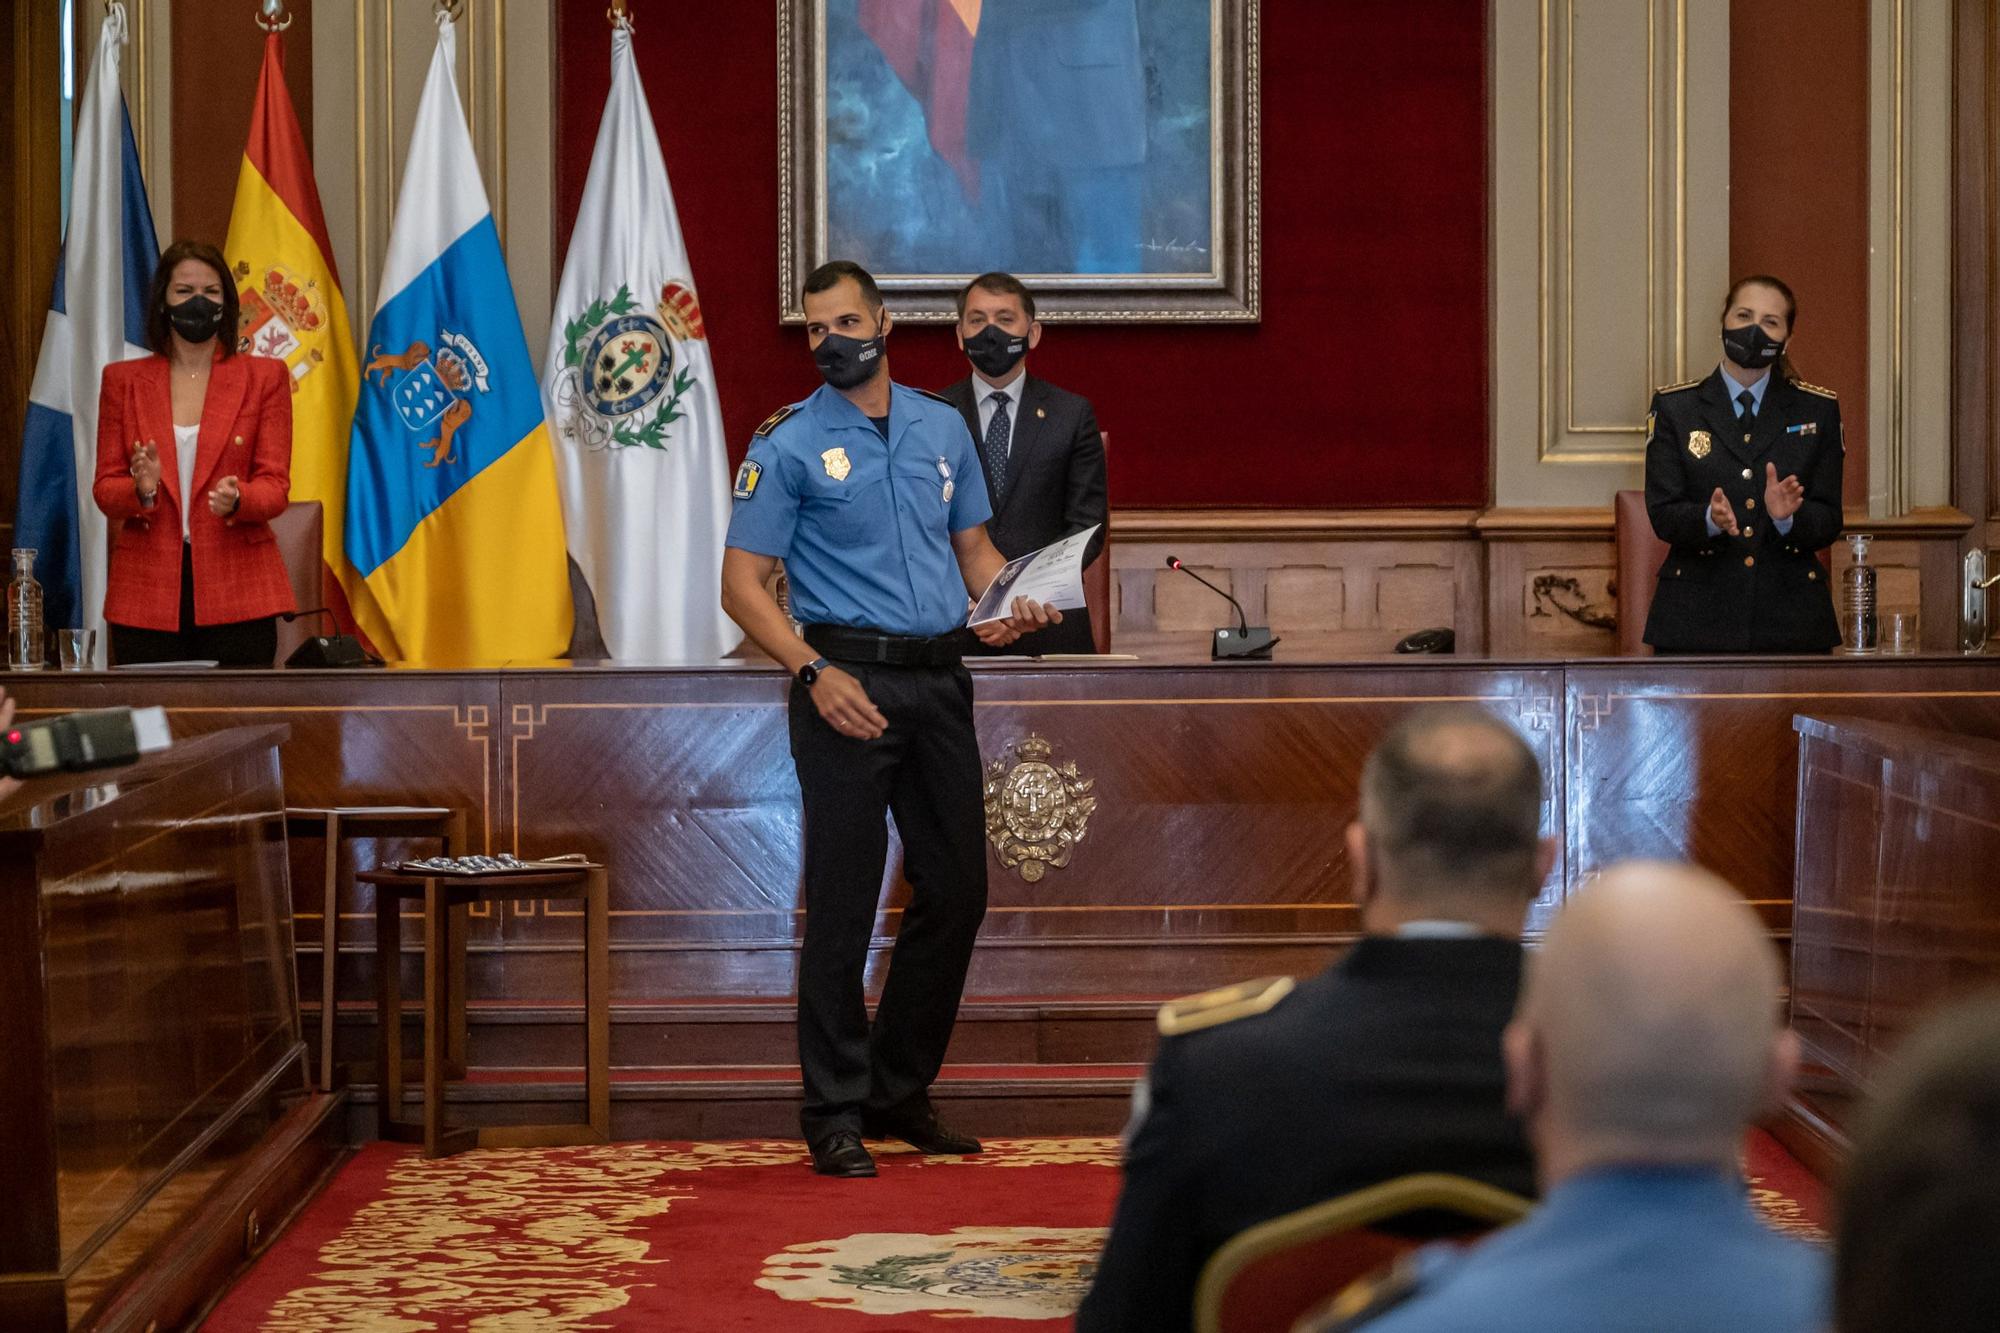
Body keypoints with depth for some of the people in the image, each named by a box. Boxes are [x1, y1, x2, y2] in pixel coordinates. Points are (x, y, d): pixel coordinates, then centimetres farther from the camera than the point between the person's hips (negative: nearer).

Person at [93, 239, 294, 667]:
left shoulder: (265, 377, 8)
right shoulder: (123, 380, 11)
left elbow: (275, 486, 2)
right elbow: (105, 489, 7)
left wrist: (237, 499, -20)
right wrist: (142, 489, -15)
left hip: (239, 592, -1)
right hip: (147, 595, 1)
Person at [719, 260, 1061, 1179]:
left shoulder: (943, 428, 14)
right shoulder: (787, 445, -1)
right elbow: (742, 585, -5)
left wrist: (1011, 605, -1)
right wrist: (815, 672, -18)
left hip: (939, 680, 5)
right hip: (850, 681, -5)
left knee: (956, 891, 8)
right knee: (843, 900, -4)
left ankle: (900, 1092, 23)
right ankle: (835, 1113, 5)